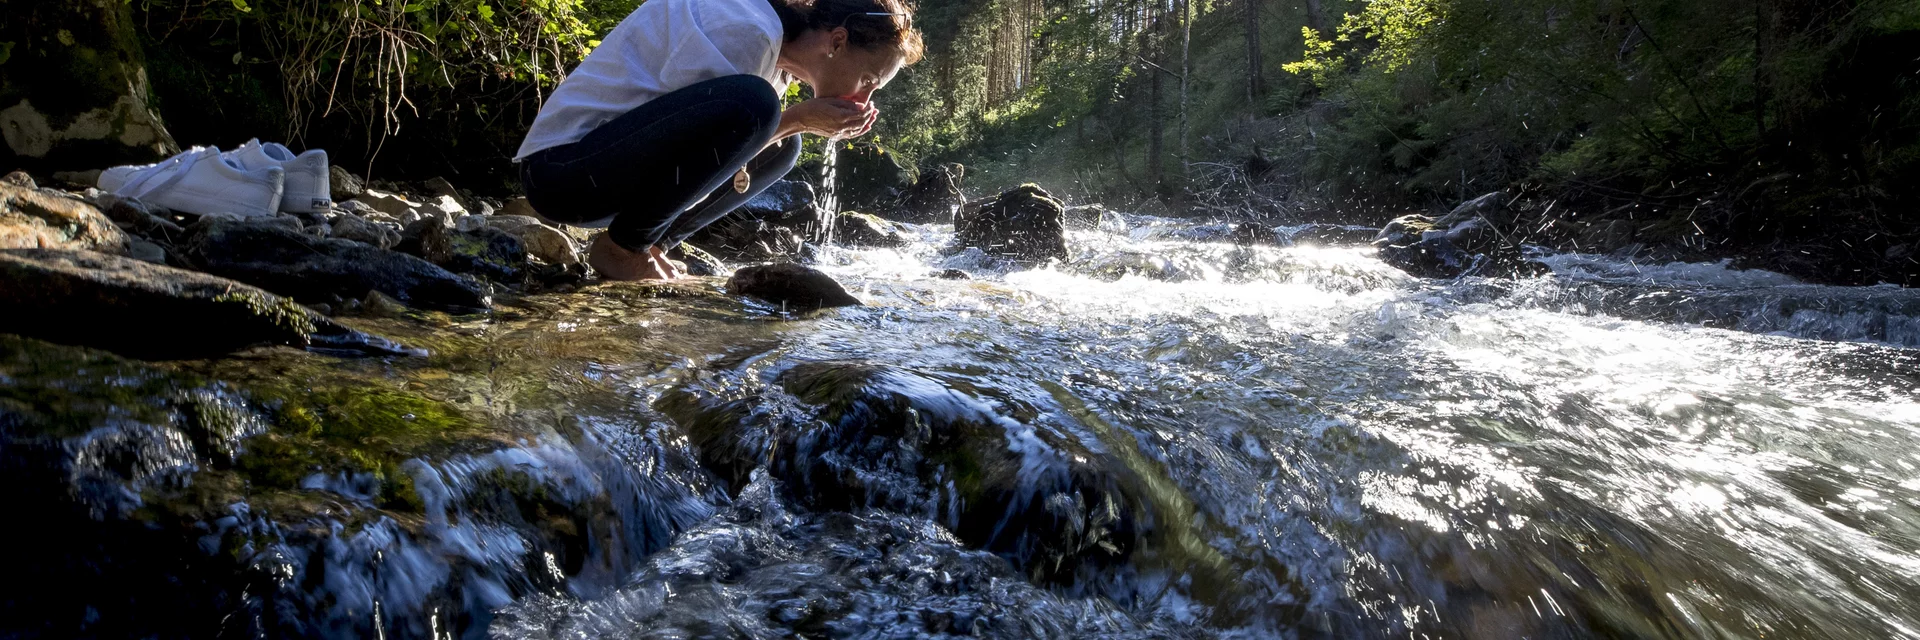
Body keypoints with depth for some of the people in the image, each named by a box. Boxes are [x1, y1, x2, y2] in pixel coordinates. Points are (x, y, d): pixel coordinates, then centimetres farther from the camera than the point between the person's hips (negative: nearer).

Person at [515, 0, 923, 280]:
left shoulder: (778, 55, 10)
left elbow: (719, 161, 7)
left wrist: (797, 123, -5)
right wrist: (799, 118, -18)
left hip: (626, 169, 10)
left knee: (779, 150, 12)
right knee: (749, 104, -29)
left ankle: (650, 246, 7)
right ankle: (620, 248, -12)